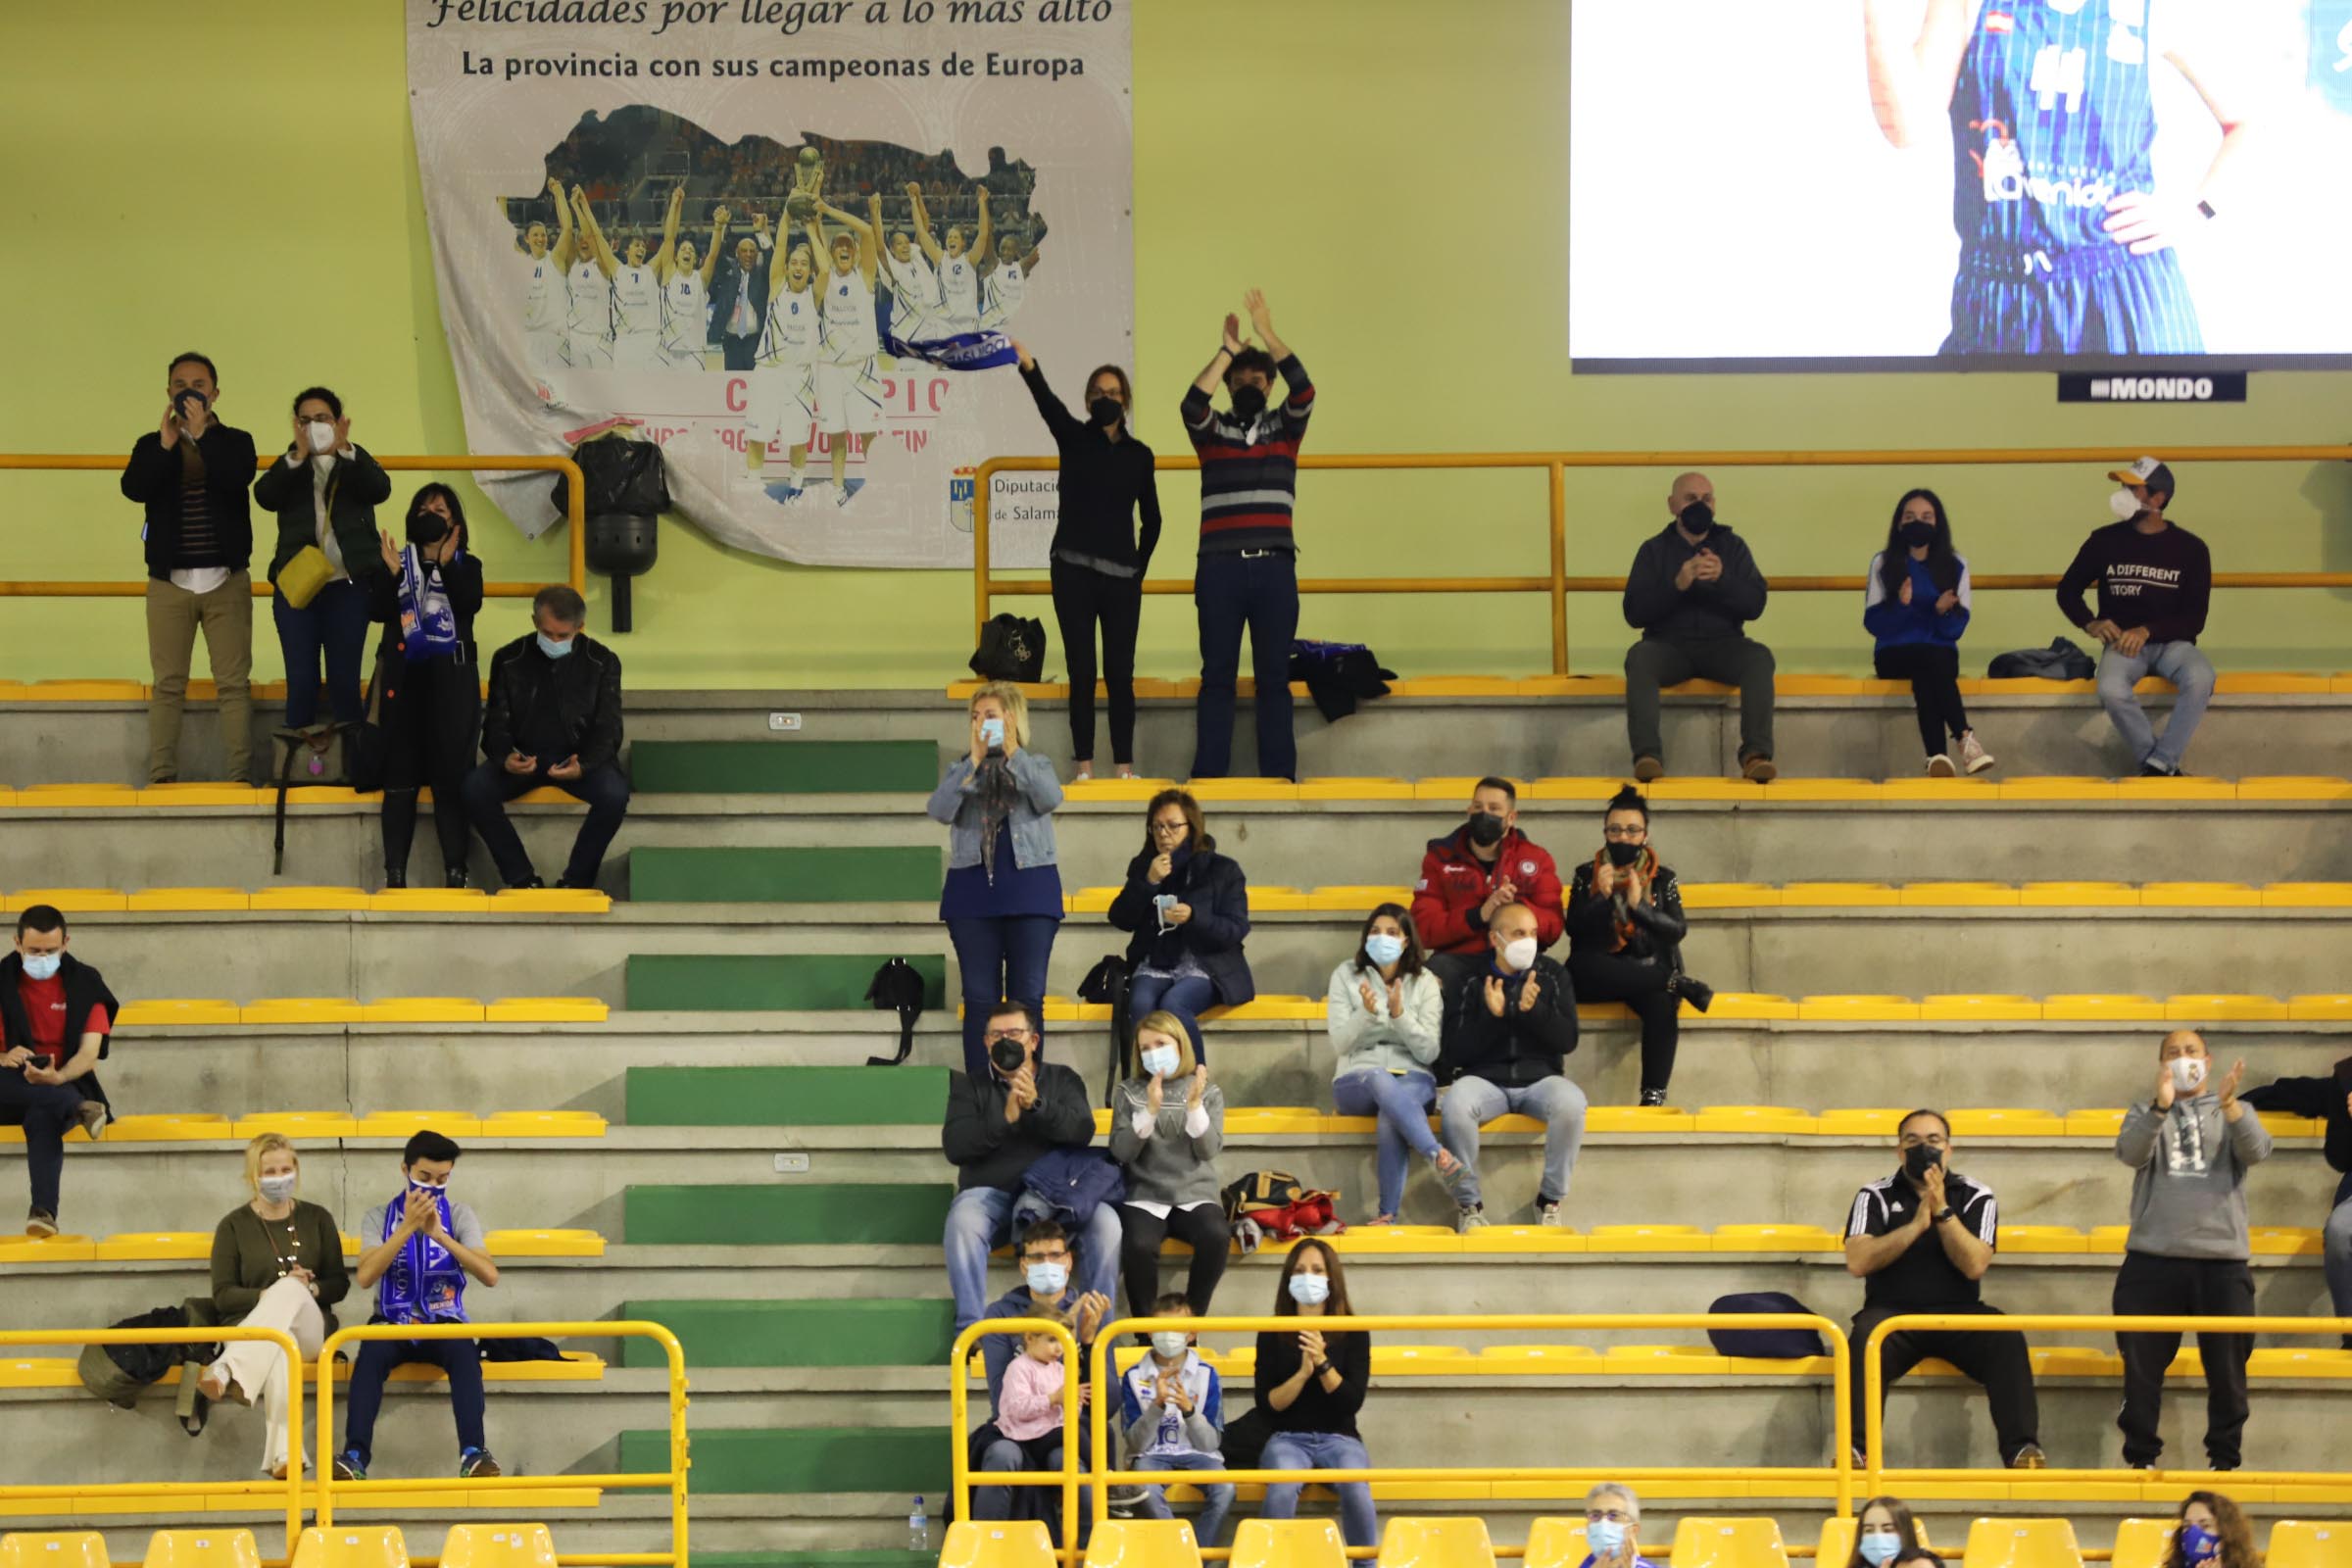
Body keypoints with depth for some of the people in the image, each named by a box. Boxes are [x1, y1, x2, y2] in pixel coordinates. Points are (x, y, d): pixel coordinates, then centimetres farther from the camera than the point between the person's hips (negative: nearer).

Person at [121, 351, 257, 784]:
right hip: (169, 582, 1)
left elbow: (237, 478, -14)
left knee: (234, 681, -5)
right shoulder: (151, 446, 9)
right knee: (168, 683, -3)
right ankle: (161, 776, -6)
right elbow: (133, 488, -9)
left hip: (226, 581, -1)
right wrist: (166, 444, -18)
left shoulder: (235, 442, 7)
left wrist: (203, 435, -18)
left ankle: (241, 776, -7)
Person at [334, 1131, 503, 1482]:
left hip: (443, 1323, 0)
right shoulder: (379, 1218, 5)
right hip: (393, 1323, 0)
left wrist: (439, 1234, -19)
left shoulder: (459, 1215, 6)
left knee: (465, 1352, -35)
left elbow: (490, 1276, -9)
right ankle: (355, 1456, -42)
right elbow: (365, 1277, -12)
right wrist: (407, 1228, -19)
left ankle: (473, 1453, -43)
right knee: (371, 1353, -35)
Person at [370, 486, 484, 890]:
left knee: (451, 773, -6)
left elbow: (470, 604, -7)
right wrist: (391, 574, -15)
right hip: (403, 675, 1)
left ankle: (455, 871, -7)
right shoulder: (396, 561, 12)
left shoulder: (466, 565, 12)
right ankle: (394, 873, -4)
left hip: (451, 678, -1)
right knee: (400, 775, -3)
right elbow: (380, 611, 0)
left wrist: (447, 565, -16)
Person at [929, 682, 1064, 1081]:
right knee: (980, 997, 1)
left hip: (1029, 887, -1)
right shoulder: (961, 769, 11)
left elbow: (1050, 798, -12)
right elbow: (939, 810, -7)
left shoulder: (1035, 766, 9)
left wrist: (1013, 753, -14)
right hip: (973, 889, 1)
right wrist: (975, 762, -14)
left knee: (1028, 995, -3)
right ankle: (978, 1087, 2)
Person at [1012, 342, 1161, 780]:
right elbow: (1047, 402, -18)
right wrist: (1028, 367, -38)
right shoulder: (1073, 438, 2)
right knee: (1082, 672, -1)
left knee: (1120, 673, 0)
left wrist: (1139, 572, 6)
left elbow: (1151, 520, 14)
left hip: (1121, 577, 1)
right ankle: (1083, 765, 2)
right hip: (1074, 571, -1)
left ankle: (1124, 766, 4)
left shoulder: (1139, 455, 9)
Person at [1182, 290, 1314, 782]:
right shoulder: (1212, 431, 9)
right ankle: (1209, 774, 2)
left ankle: (1279, 774, 6)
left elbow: (1304, 392, -6)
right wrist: (1228, 350, -12)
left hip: (1275, 568, 1)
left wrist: (1269, 337, -11)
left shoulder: (1285, 427, 12)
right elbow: (1191, 402, -12)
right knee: (1217, 675, 1)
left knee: (1274, 676, 4)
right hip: (1220, 568, -1)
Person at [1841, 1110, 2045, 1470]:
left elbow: (1975, 1265, -7)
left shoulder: (1976, 1197, 7)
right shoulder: (1876, 1196, 6)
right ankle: (1855, 1449, -40)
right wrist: (1916, 1225, -15)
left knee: (2006, 1339, -29)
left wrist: (1942, 1210, -15)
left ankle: (2022, 1449, -32)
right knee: (1866, 1337, -35)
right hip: (1892, 1313, -1)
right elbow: (1857, 1262, -9)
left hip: (1957, 1314, 1)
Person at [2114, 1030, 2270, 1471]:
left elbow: (2257, 1151, -8)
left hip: (2222, 1260, 0)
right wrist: (2160, 1106, -27)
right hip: (2153, 1258, 0)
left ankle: (2225, 1459, 12)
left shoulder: (2234, 1111, 13)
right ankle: (2141, 1456, 10)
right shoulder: (2145, 1113, 13)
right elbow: (2131, 1153, -9)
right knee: (2143, 1364, 1)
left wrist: (2228, 1103, -25)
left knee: (2227, 1365, 2)